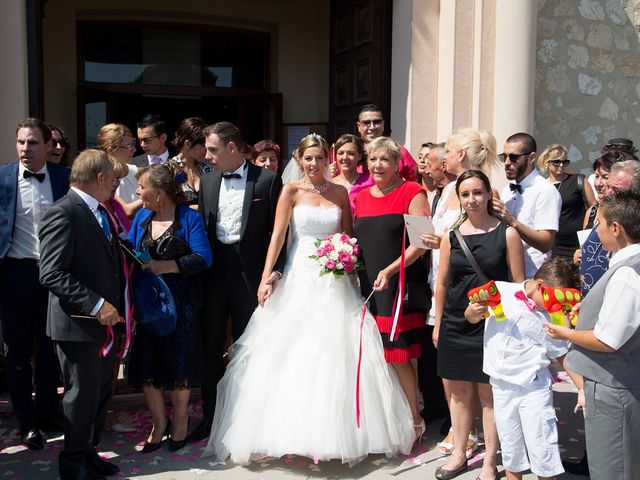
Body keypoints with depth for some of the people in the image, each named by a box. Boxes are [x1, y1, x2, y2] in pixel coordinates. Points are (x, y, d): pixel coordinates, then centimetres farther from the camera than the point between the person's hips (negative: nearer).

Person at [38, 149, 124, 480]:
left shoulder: (99, 211, 11)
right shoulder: (62, 214, -18)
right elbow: (52, 274, -24)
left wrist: (114, 306, 10)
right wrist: (95, 305, -26)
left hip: (105, 320, 9)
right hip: (78, 325, -9)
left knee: (102, 391, 17)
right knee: (83, 394, 4)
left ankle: (89, 452, 34)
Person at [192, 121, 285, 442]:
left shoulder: (268, 180, -5)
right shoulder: (207, 181, 9)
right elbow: (201, 226, 12)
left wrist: (276, 270, -12)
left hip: (250, 275, -4)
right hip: (214, 273, 4)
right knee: (211, 348, 11)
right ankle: (210, 417, 25)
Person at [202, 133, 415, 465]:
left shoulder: (340, 192, 9)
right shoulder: (292, 191, 1)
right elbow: (277, 235, -6)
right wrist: (266, 277, -14)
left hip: (334, 281, 2)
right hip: (299, 277, -2)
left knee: (337, 351, 3)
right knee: (292, 354, 0)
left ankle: (336, 431, 16)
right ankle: (293, 429, 13)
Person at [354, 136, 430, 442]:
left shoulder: (411, 192, -4)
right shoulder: (361, 196, 15)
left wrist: (390, 270, -18)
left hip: (400, 286, -5)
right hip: (368, 287, 6)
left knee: (399, 354, -4)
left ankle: (415, 418, 14)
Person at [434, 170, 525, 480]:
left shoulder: (507, 233, -4)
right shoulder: (451, 235, 5)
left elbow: (519, 283, -2)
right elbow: (442, 283, 10)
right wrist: (438, 324, 10)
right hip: (456, 323, 3)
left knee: (489, 393, 5)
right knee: (459, 391, 13)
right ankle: (459, 454, 29)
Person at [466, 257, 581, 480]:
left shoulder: (552, 319, -5)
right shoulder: (499, 291, -6)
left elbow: (564, 357, 3)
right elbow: (472, 318, 8)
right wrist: (474, 311, -15)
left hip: (534, 389, -1)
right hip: (501, 386, 2)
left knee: (542, 450, 1)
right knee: (511, 449, 15)